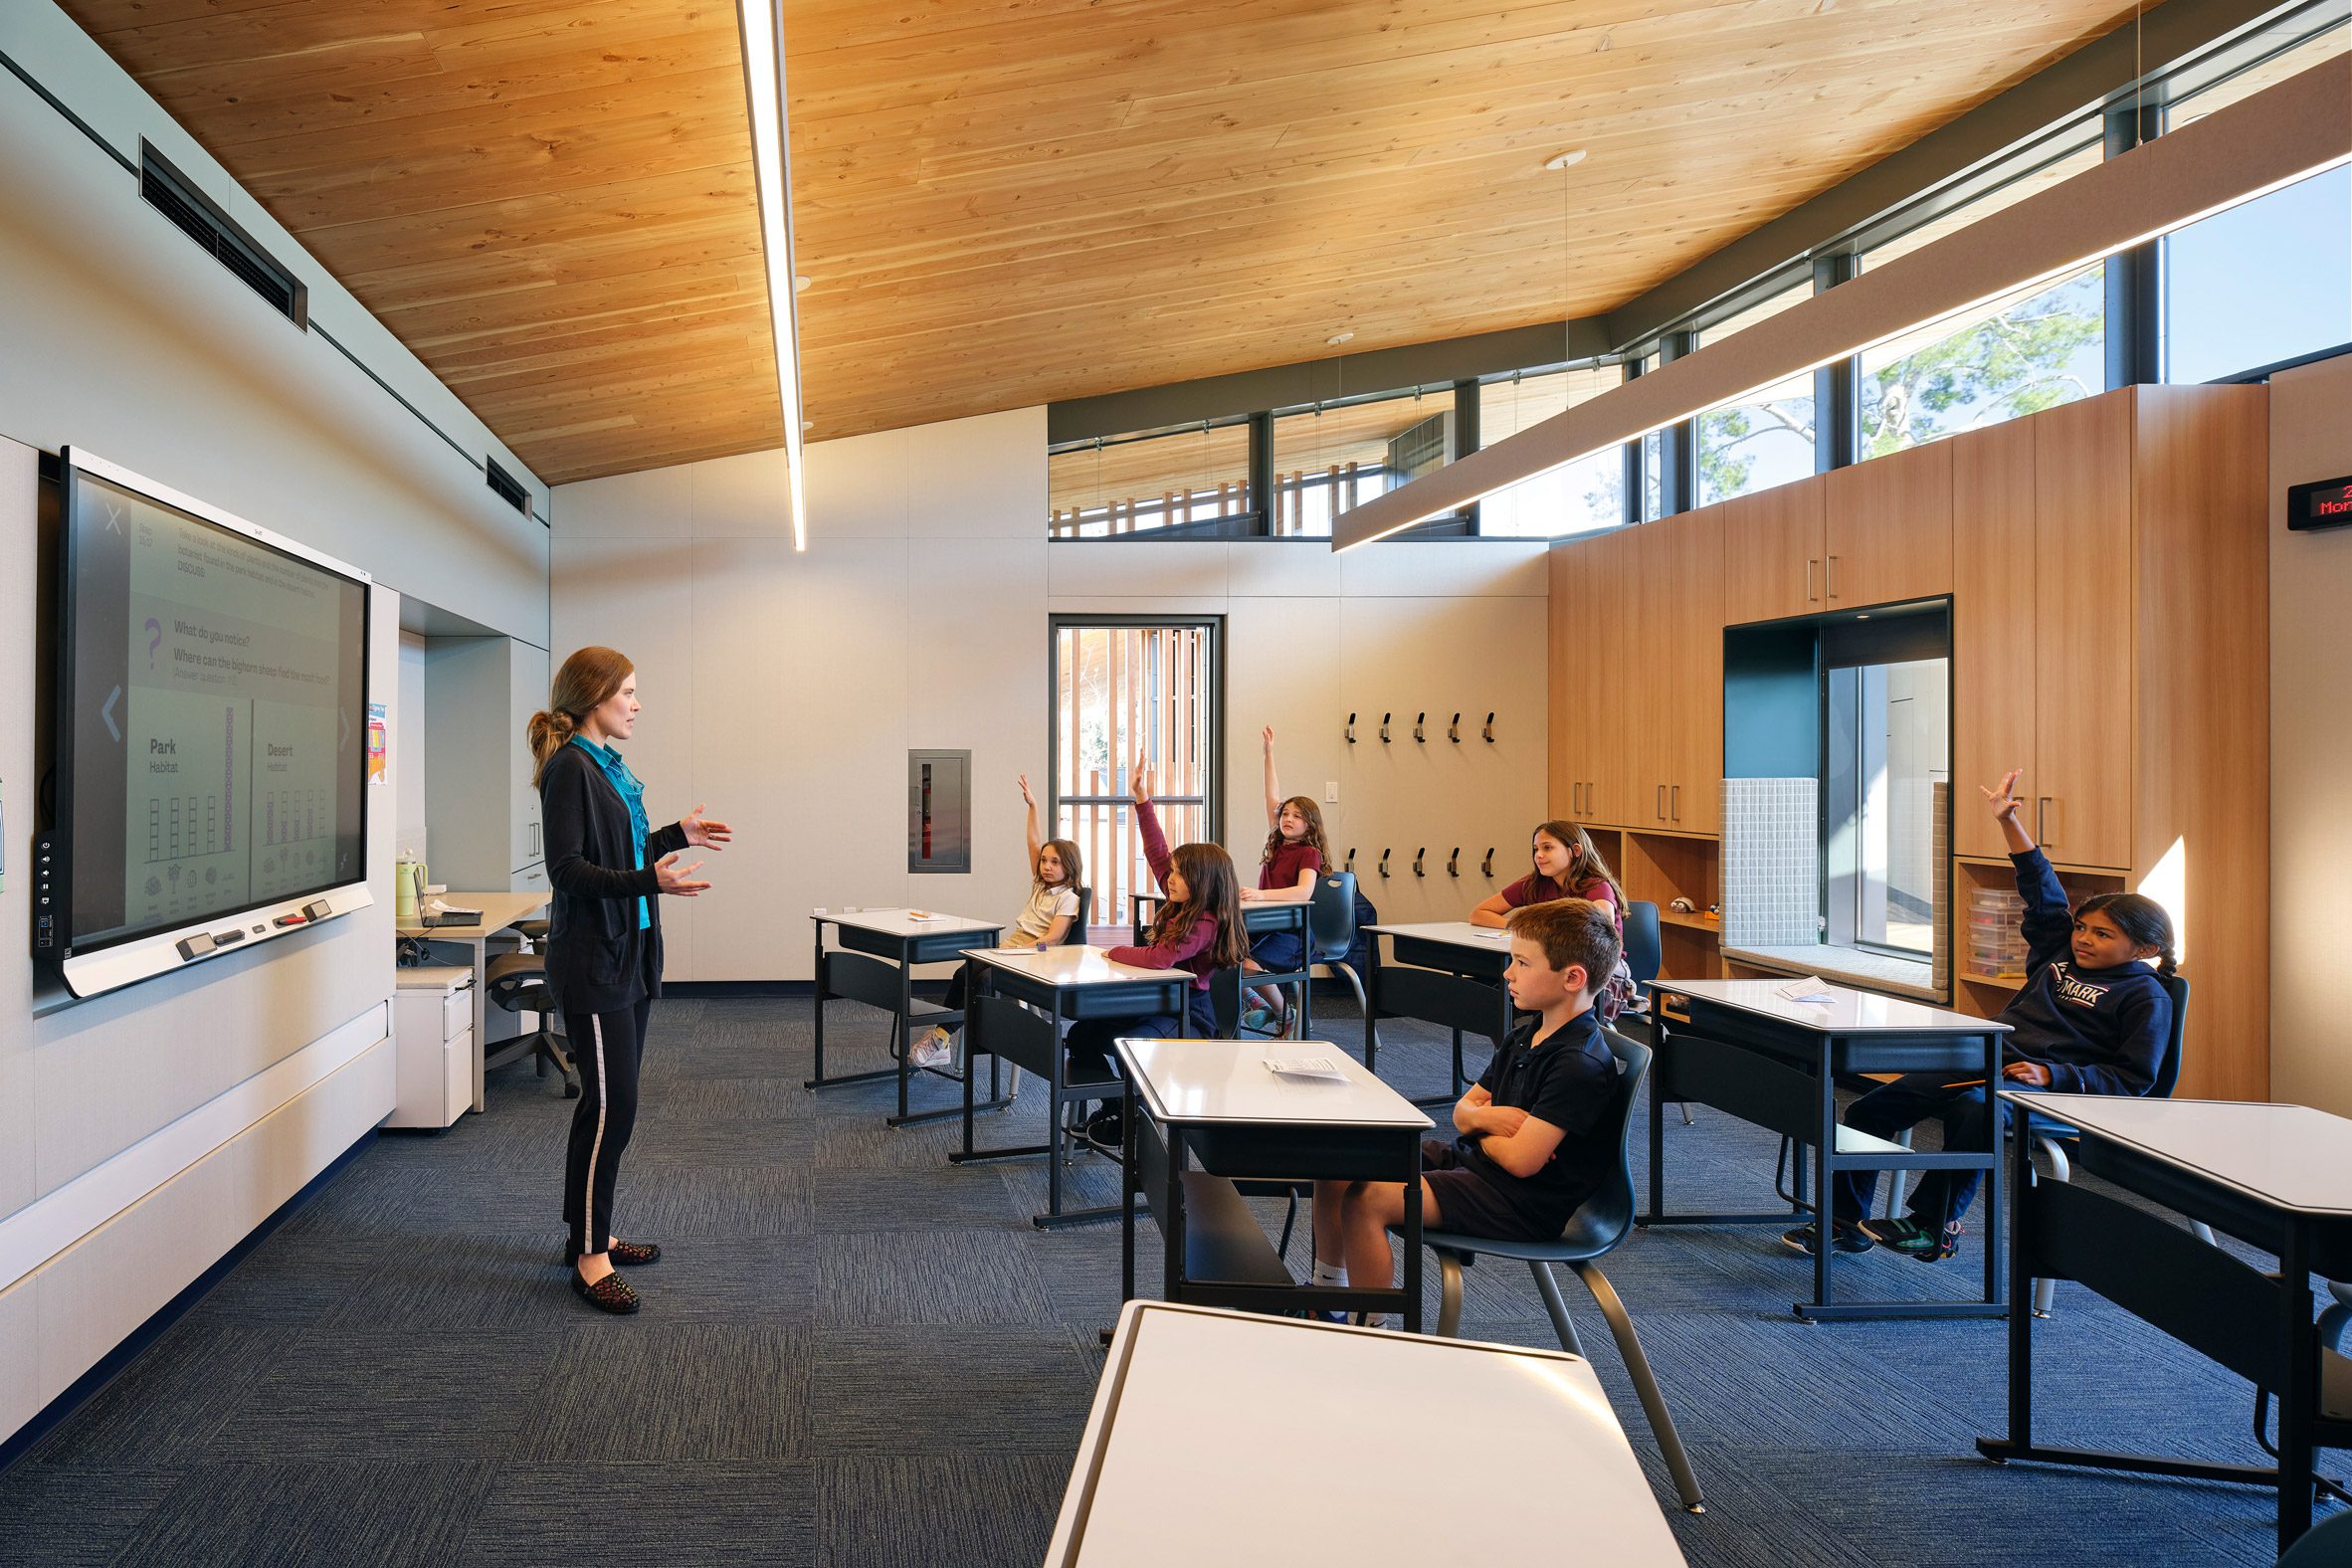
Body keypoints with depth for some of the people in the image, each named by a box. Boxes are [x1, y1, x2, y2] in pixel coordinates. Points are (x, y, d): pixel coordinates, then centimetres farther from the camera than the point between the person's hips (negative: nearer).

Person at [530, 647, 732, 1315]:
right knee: (610, 1104, -7)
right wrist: (647, 879, -31)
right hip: (591, 959, -10)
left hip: (627, 955, 10)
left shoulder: (608, 766, 14)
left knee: (613, 1101, 14)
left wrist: (677, 836, 18)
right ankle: (588, 1255, 3)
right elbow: (567, 868, -21)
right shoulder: (569, 767, -14)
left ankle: (591, 1232, 25)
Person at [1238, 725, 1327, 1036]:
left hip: (1292, 933, -7)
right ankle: (1259, 1005, 7)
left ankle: (1286, 1017, -6)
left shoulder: (1309, 853, -8)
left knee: (1249, 962, -32)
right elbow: (1273, 799, 14)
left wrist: (1262, 894, -38)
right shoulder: (1277, 844, 12)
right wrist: (1269, 753, 13)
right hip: (1264, 925, 7)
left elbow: (1304, 891, -25)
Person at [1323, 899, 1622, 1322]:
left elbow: (1520, 1159, -26)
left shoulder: (1581, 1063, -21)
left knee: (1365, 1201, -25)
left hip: (1525, 1204, -10)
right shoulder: (1526, 1036, 9)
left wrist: (1480, 1125, -4)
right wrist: (1483, 1116, -10)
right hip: (1470, 1160, 10)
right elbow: (1463, 1109, 16)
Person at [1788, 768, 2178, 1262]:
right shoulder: (2059, 954, 19)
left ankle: (1934, 1227, -26)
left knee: (1975, 1110, -41)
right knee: (1869, 1109, -7)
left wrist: (2052, 1075, -18)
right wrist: (2008, 821, 25)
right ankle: (1845, 1222, 2)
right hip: (1980, 1064, 7)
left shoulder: (2146, 995, 2)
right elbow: (2042, 891, 26)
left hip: (2045, 1088, -7)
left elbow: (2132, 1078, -6)